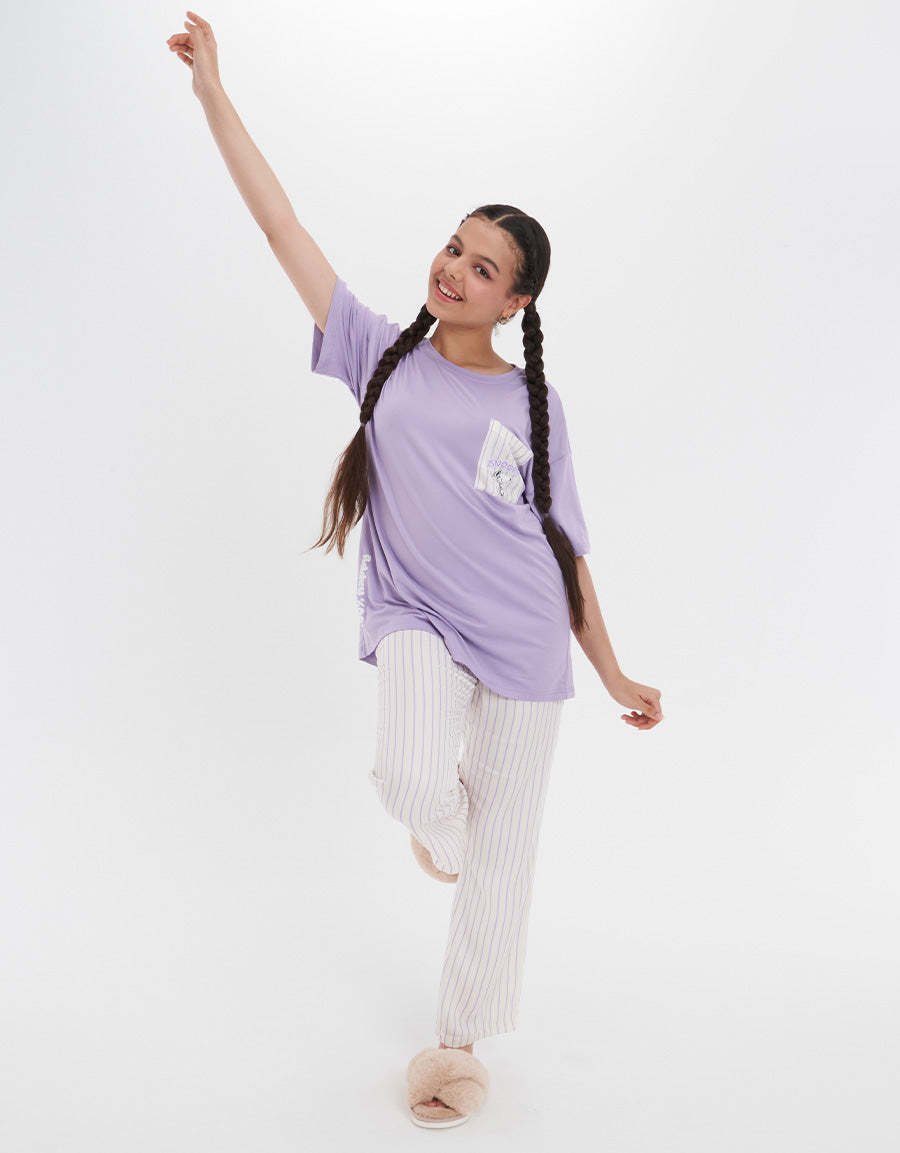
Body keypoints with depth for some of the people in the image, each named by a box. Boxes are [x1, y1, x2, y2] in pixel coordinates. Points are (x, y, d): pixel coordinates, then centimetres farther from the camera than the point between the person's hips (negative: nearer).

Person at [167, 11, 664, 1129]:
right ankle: (442, 817, 11)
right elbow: (284, 228, 0)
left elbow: (565, 546, 7)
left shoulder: (535, 405, 4)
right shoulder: (384, 355, 3)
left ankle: (459, 1042, 30)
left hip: (524, 644, 1)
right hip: (416, 621, 0)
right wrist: (213, 93, -3)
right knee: (414, 779, -30)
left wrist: (615, 675, 8)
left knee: (499, 861, 6)